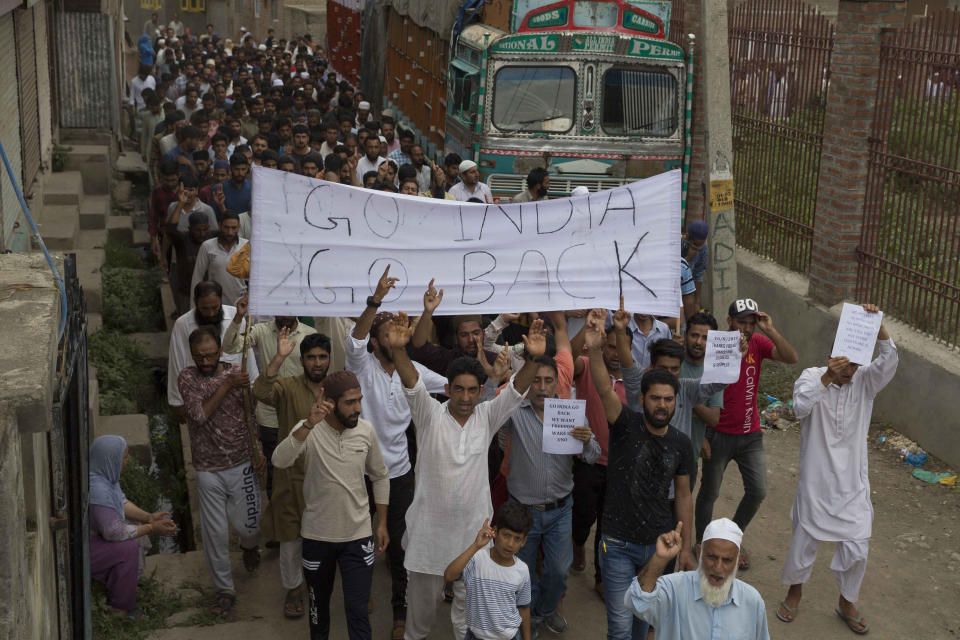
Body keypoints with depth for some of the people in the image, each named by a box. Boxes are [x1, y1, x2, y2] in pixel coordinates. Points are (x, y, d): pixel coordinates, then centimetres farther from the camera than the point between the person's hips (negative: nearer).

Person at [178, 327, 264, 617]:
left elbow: (250, 415, 5)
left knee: (248, 524, 6)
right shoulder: (187, 378, -6)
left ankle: (249, 546, 44)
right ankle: (225, 590, 20)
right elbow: (199, 414, -20)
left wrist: (257, 450, -5)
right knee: (215, 532, 3)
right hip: (208, 470, -1)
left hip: (241, 464, 1)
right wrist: (227, 386, -24)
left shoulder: (236, 372, -2)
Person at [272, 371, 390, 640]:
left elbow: (380, 477, 7)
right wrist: (309, 424, -46)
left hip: (358, 536, 1)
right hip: (317, 536, 0)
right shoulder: (309, 430, -16)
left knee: (357, 610, -1)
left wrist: (382, 523, 6)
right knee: (319, 603, 20)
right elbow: (279, 461, -35)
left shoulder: (366, 430, -8)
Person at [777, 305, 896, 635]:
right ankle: (795, 589, 40)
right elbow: (801, 406, -30)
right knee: (804, 540, 12)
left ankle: (847, 603, 30)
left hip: (852, 483, 2)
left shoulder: (866, 381, -5)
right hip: (816, 481, -2)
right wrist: (827, 377, -42)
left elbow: (890, 360, -25)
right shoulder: (812, 376, -10)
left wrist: (877, 325, -39)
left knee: (857, 547, 5)